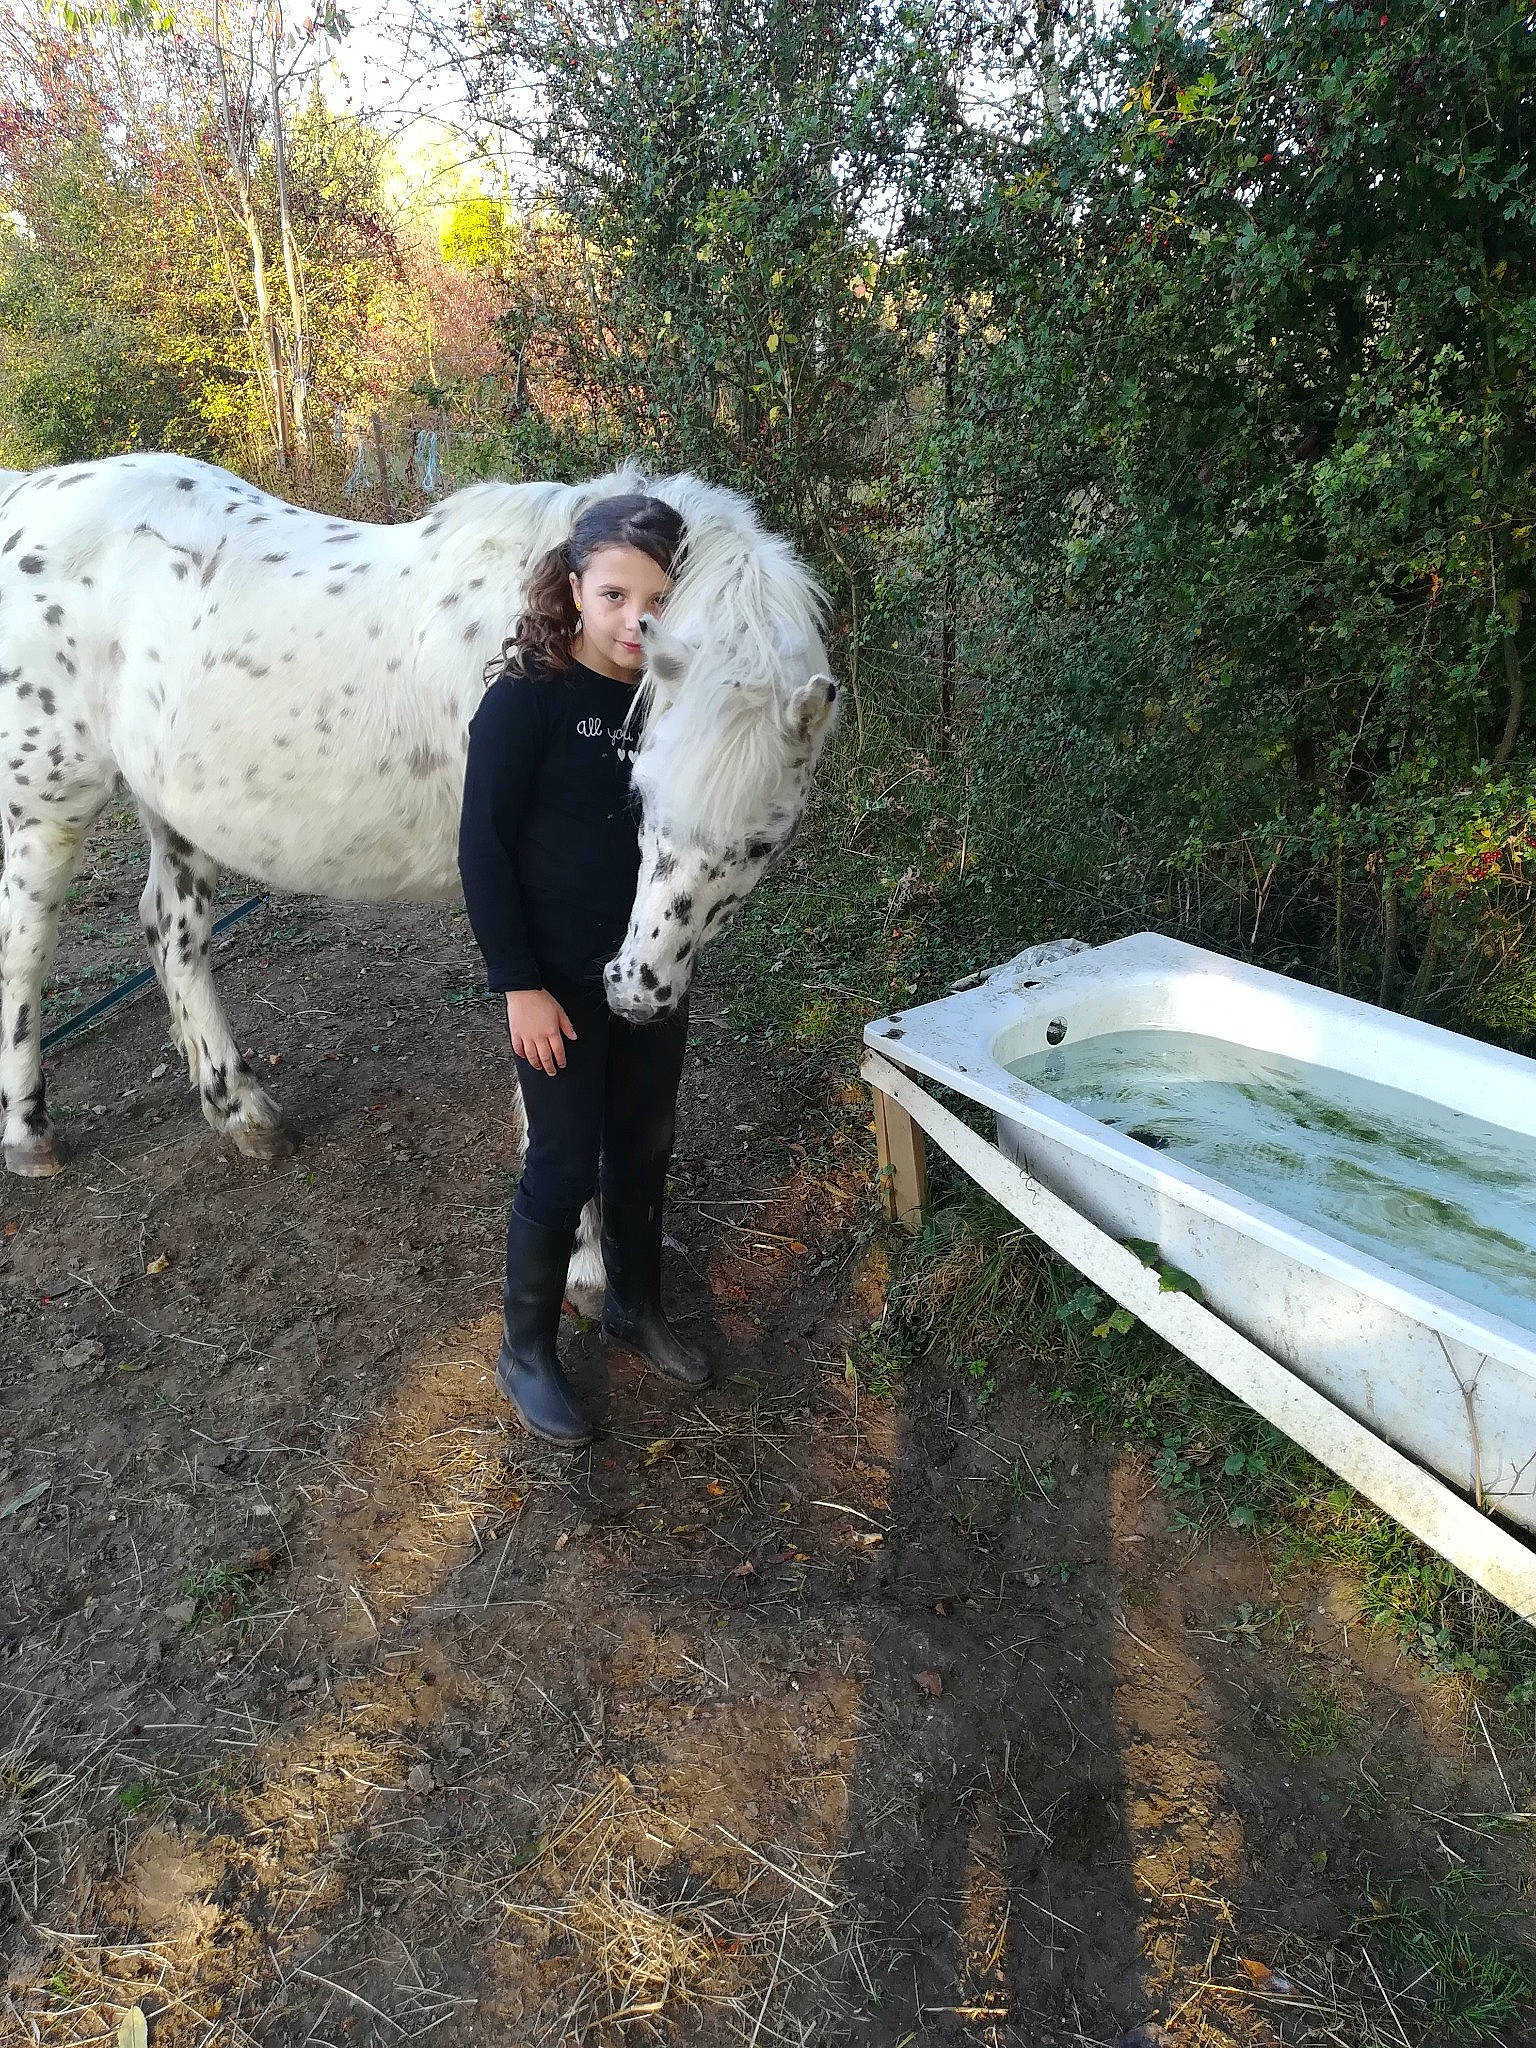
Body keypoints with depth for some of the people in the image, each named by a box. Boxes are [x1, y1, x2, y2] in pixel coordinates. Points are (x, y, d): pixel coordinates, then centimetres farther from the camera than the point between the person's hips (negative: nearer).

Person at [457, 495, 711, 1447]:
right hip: (560, 984, -5)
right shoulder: (525, 700, -15)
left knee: (643, 1151, 18)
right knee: (565, 1166, 4)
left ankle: (636, 1306, 41)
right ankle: (527, 1351, 25)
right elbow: (484, 849, -15)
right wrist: (520, 985, -17)